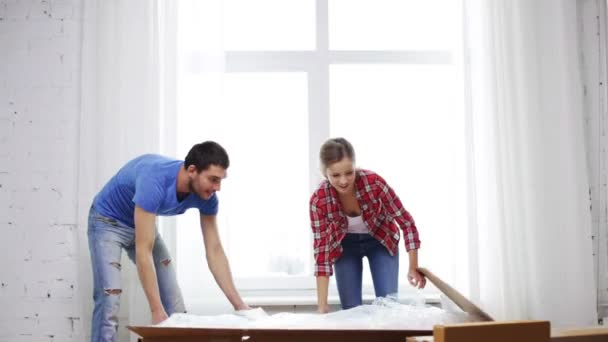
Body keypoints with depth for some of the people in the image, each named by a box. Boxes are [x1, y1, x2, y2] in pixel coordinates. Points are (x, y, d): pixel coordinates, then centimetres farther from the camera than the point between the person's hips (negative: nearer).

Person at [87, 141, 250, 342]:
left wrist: (239, 304, -17)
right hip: (108, 222, -6)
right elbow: (143, 251, -40)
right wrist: (157, 311, -42)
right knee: (109, 304, -21)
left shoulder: (206, 196, -20)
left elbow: (214, 251, -13)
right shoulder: (154, 181, -40)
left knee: (176, 308, -1)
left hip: (142, 225, 6)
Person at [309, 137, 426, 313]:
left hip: (381, 241, 0)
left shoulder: (373, 182, -34)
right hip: (345, 246, 1)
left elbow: (406, 221, -22)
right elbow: (321, 250, -25)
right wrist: (322, 304, -28)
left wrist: (413, 267, -24)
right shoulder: (319, 200, -30)